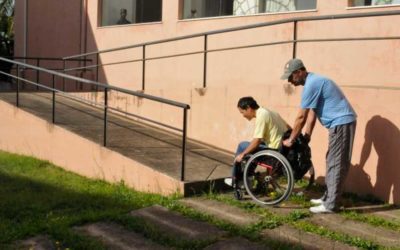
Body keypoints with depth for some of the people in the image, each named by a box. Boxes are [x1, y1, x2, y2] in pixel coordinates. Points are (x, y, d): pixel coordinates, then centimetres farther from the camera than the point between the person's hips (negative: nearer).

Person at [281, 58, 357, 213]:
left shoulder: (311, 84, -18)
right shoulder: (313, 81, 14)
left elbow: (301, 117, -15)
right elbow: (311, 114, 17)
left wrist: (291, 139, -6)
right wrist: (306, 137, 16)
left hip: (341, 123, -10)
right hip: (340, 122, 10)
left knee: (336, 164, -7)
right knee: (332, 162, 15)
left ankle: (330, 205, -4)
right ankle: (328, 197, 24)